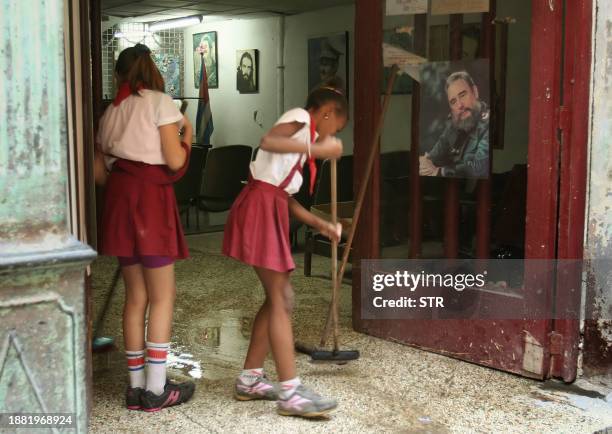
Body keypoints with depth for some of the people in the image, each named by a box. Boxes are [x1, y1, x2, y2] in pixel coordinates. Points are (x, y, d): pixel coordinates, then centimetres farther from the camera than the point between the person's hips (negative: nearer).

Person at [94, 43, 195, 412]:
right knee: (163, 296, 1)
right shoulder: (160, 102, -1)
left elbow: (99, 170, 14)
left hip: (119, 199, 6)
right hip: (151, 198, -6)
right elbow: (175, 161, -8)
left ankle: (137, 386, 15)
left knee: (136, 296, 11)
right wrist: (187, 137, 10)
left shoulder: (111, 112, 17)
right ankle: (156, 389, 3)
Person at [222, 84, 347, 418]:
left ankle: (249, 380, 19)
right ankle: (290, 392, -7)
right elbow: (267, 142, -25)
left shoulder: (305, 134, 24)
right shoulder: (300, 117, -2)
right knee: (281, 300, -10)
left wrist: (320, 225, 18)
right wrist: (315, 149, -28)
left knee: (278, 298, 11)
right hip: (260, 208, -10)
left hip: (272, 210, 10)